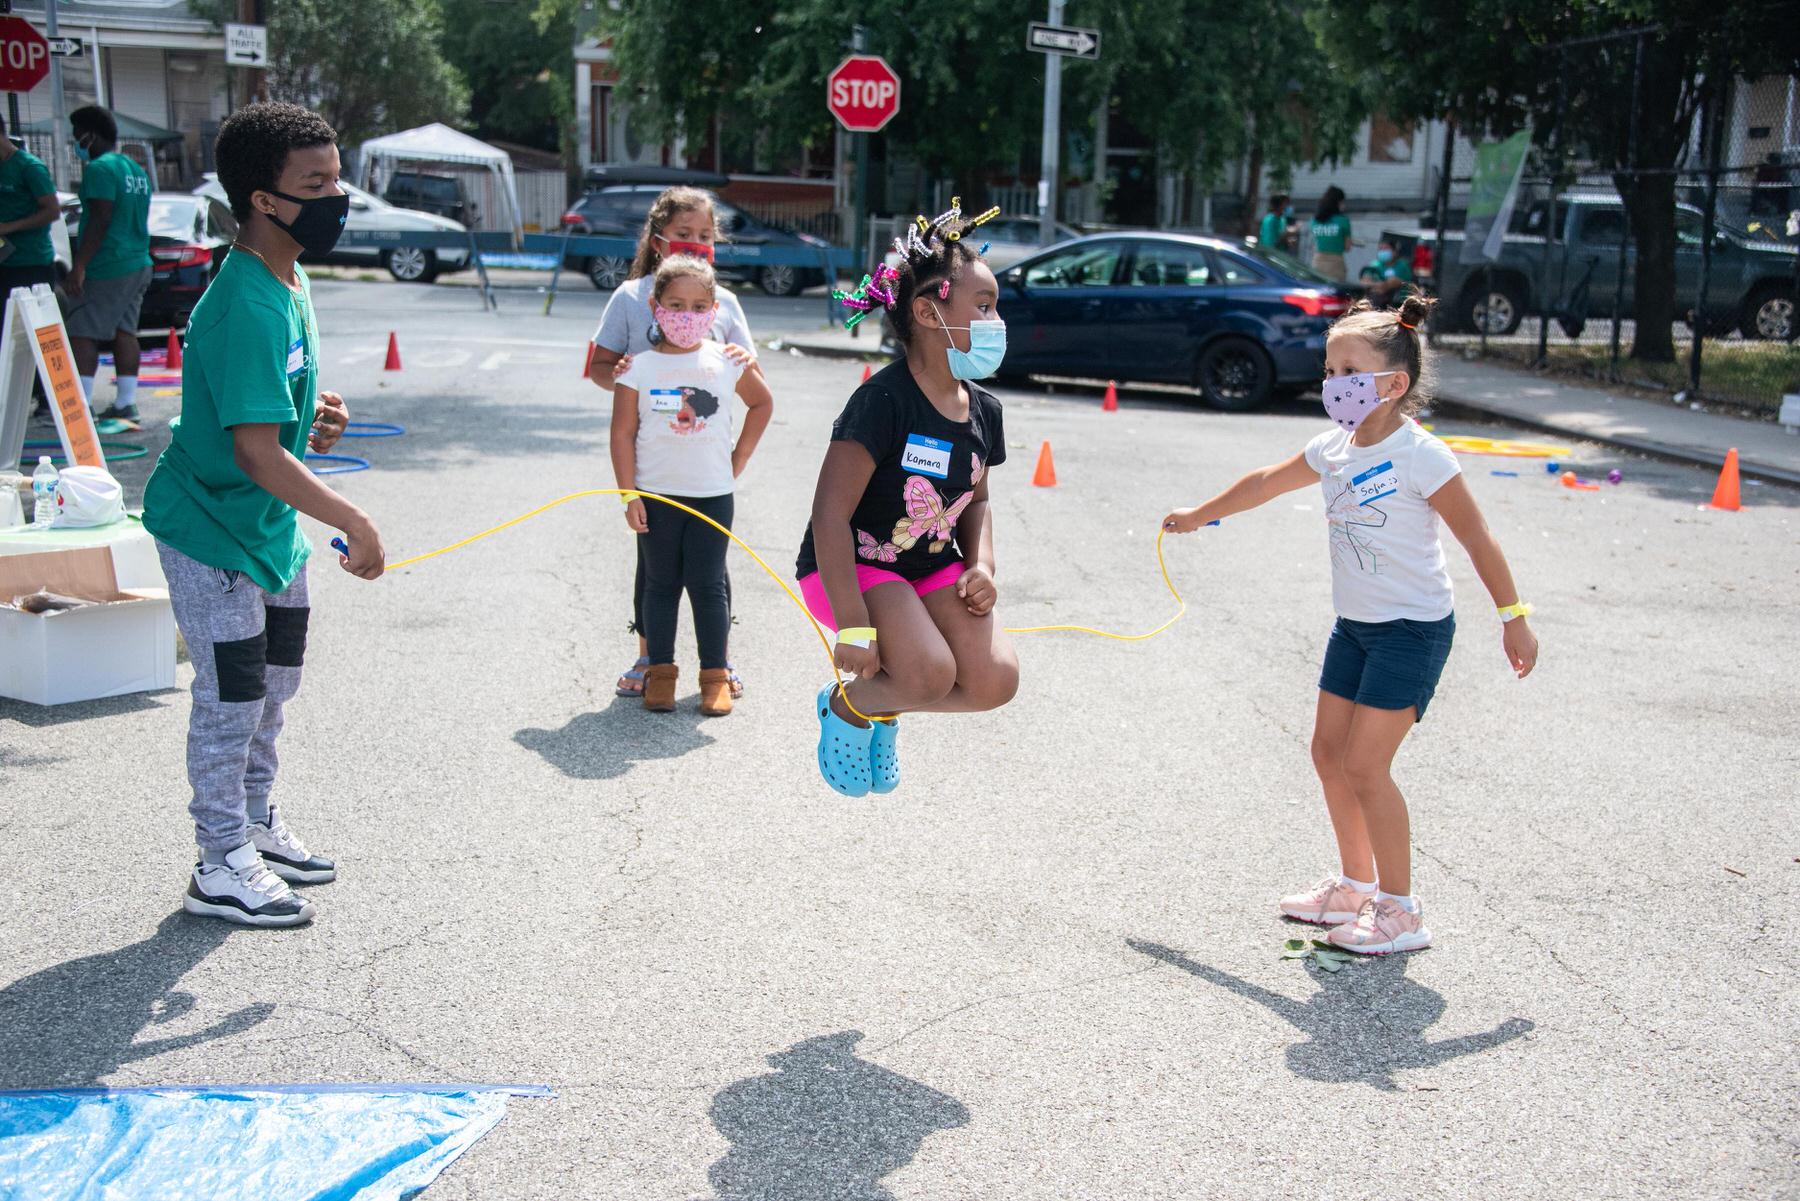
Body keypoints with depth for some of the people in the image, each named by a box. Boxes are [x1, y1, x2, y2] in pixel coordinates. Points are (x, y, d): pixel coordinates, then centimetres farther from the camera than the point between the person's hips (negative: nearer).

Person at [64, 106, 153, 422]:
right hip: (139, 265, 9)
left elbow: (99, 222, -20)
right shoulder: (136, 170, 17)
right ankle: (127, 403, 10)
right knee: (124, 331, 10)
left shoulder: (100, 169, -12)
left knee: (81, 334, -6)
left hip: (107, 269, -9)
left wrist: (78, 266, -20)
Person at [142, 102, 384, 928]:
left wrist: (315, 414, 2)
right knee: (232, 698, 2)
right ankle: (222, 868, 18)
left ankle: (257, 826, 38)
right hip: (211, 529, -9)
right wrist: (354, 524, -30)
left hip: (270, 522, 9)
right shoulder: (247, 308, -28)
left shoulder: (291, 282, 2)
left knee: (275, 682, 20)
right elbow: (256, 452, -32)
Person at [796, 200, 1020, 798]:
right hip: (852, 566, -7)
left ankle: (884, 711, 16)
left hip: (932, 568, 7)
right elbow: (831, 514, -26)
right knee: (930, 672, -29)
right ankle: (845, 706, 6)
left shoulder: (983, 410, 0)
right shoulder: (884, 400, -23)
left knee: (995, 680, -13)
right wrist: (855, 628, -28)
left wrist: (982, 567, -4)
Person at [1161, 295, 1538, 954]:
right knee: (1328, 752, 12)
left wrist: (1513, 619, -9)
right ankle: (1356, 886, 29)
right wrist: (1198, 515, 29)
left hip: (1413, 629, -8)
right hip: (1354, 625, 8)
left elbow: (1477, 540, -13)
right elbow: (1266, 482, 18)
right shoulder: (1334, 448, 2)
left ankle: (1401, 911, 2)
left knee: (1364, 764, -11)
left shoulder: (1420, 456, -19)